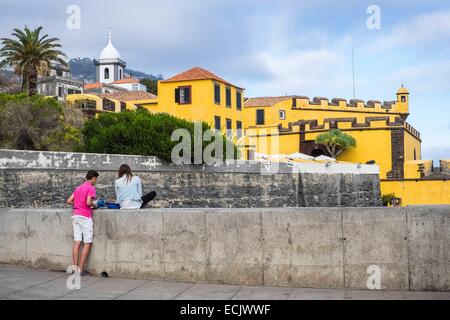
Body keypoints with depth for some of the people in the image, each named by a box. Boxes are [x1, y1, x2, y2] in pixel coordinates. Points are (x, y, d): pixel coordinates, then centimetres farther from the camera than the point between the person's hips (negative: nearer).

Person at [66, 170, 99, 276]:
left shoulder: (79, 188, 19)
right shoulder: (91, 188, -4)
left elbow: (69, 201, 15)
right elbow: (88, 202, -17)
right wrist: (94, 205, 2)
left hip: (75, 215, 7)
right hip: (85, 216, -7)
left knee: (77, 243, 5)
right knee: (87, 244, 0)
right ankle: (80, 269, -2)